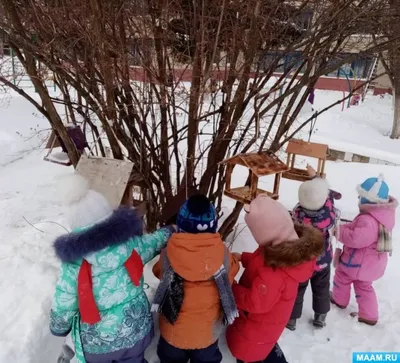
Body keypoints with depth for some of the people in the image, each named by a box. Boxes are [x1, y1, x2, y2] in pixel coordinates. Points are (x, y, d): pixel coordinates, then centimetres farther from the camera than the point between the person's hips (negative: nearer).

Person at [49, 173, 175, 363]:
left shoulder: (74, 264, -25)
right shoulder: (133, 243, -20)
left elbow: (62, 307, -13)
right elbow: (154, 242, 2)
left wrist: (59, 329, 10)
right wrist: (170, 230, 24)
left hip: (96, 343, -1)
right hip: (136, 332, 2)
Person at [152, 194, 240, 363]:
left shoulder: (168, 253, -25)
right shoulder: (222, 254, -25)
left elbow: (158, 271, -4)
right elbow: (230, 274, -4)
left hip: (174, 330, 0)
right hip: (208, 331, 1)